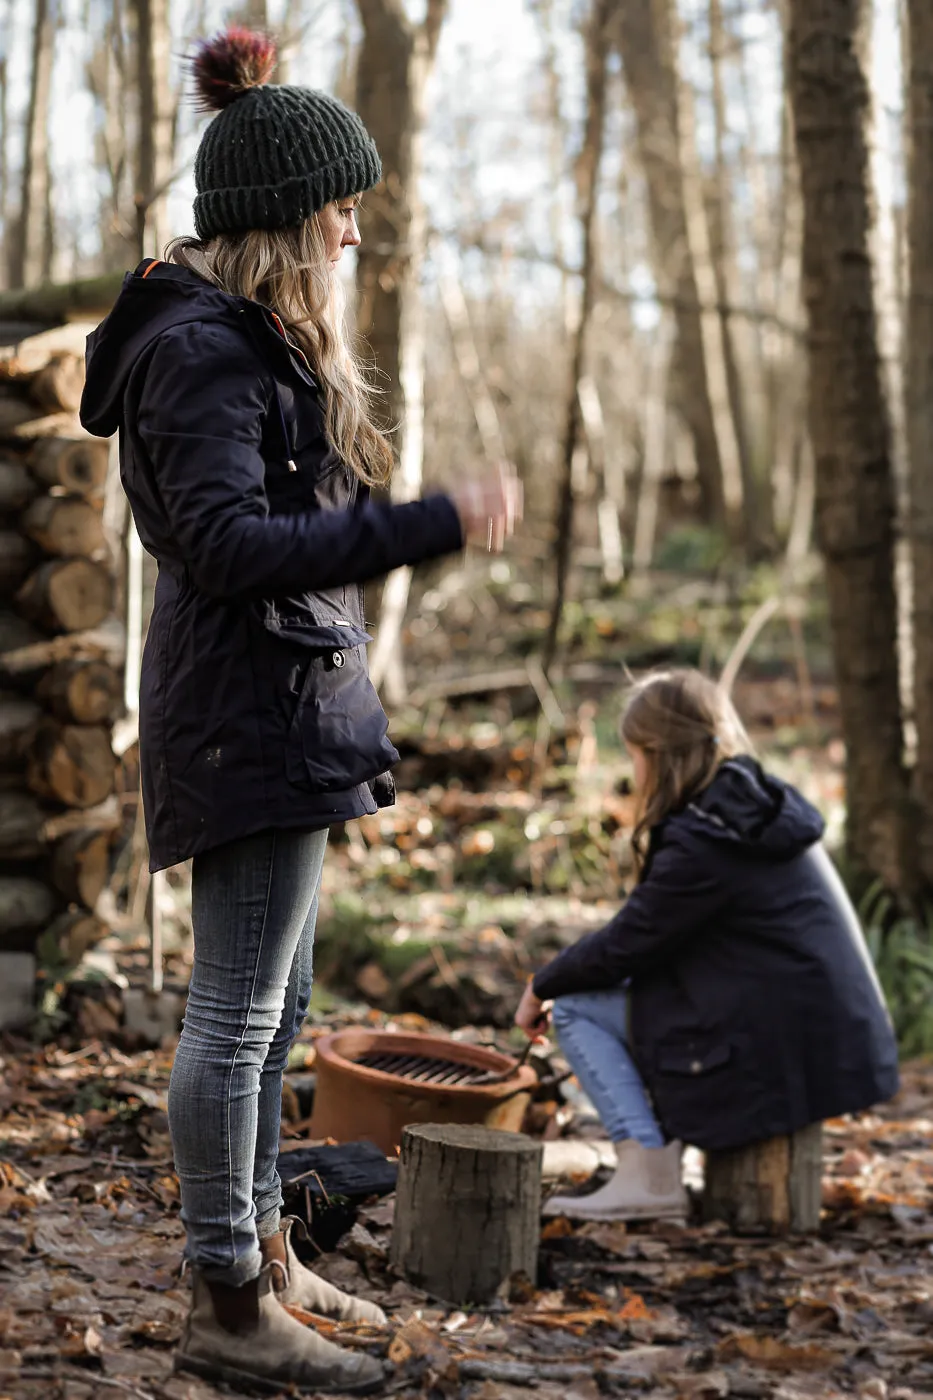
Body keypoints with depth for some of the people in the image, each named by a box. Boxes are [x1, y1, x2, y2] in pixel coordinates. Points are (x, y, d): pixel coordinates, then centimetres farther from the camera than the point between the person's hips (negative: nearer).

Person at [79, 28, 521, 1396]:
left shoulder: (251, 342, 17)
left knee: (268, 1007, 17)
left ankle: (262, 1254, 28)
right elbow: (230, 546, -26)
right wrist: (437, 523, -28)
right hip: (249, 710, -11)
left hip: (280, 705, 11)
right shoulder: (204, 353, -15)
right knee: (240, 1012, -4)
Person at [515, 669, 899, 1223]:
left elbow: (623, 945, -10)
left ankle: (648, 1176, -4)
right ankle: (664, 1147, 17)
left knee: (575, 1007, 0)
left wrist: (541, 988, 7)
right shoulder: (771, 804, 10)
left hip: (780, 1055, -9)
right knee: (611, 991, 21)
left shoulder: (702, 842, -17)